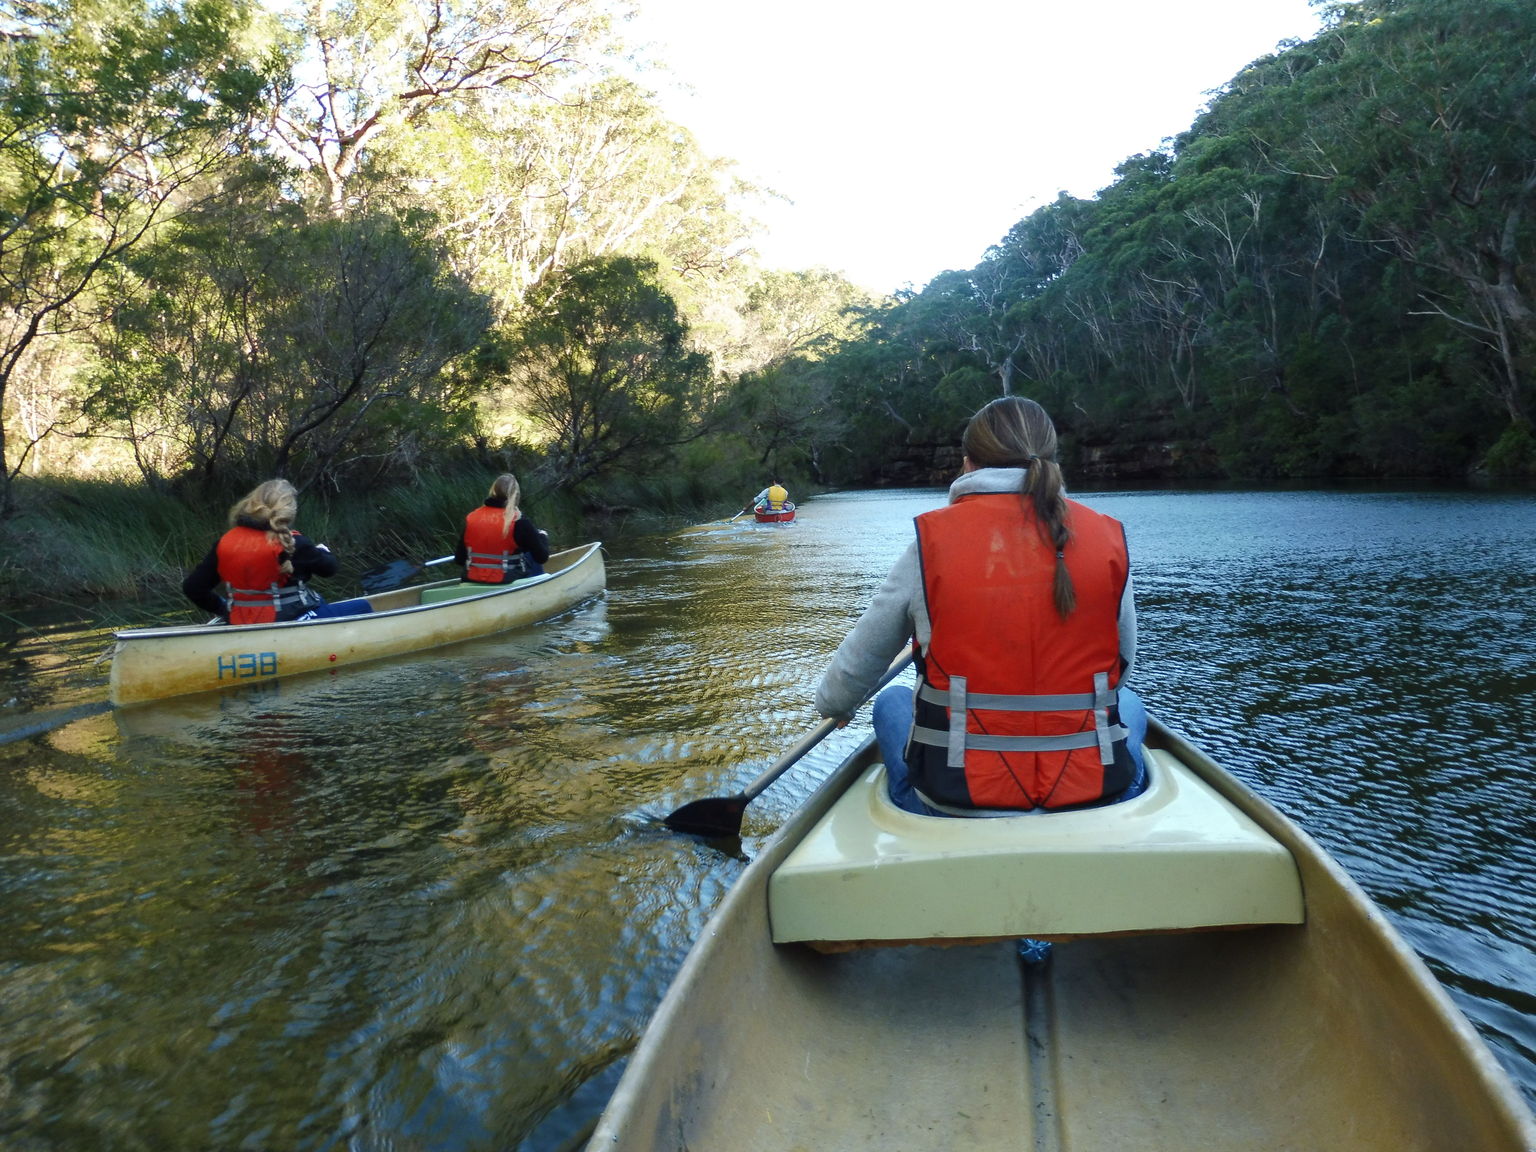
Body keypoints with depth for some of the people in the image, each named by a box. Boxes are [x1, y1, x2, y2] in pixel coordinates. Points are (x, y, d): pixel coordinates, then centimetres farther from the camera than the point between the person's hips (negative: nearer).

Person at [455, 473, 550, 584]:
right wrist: (543, 536, 12)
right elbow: (542, 557, -9)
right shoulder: (519, 521, -15)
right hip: (508, 582, -5)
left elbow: (459, 560, 1)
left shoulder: (471, 518, -3)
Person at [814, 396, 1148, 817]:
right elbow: (1122, 666, 8)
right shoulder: (1107, 537, -3)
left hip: (954, 802, -1)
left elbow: (855, 668, 3)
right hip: (1098, 795, 1)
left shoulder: (933, 539, -7)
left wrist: (832, 704, 27)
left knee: (893, 702, 30)